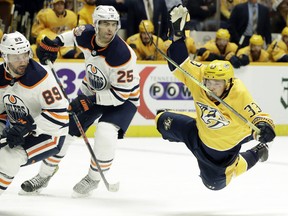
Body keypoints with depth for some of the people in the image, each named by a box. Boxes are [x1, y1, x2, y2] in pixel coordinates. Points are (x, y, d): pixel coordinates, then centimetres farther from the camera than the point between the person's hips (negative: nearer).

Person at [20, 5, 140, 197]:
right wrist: (55, 43, -1)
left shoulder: (122, 55, -33)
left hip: (122, 100, -6)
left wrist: (91, 100, -29)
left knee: (105, 134, -29)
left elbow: (122, 93, -28)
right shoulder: (86, 34, -17)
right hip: (92, 92, 6)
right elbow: (75, 34, 11)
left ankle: (93, 179, -5)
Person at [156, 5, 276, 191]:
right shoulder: (199, 77, -27)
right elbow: (179, 63, -22)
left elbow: (257, 115, -43)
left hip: (224, 145, -5)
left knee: (215, 182, 10)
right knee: (164, 120, -1)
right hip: (200, 131, 5)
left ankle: (256, 154, 30)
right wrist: (177, 33, -34)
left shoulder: (239, 96, -39)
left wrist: (264, 126, -67)